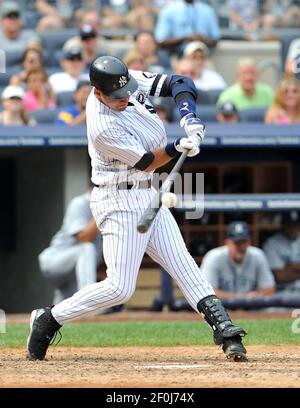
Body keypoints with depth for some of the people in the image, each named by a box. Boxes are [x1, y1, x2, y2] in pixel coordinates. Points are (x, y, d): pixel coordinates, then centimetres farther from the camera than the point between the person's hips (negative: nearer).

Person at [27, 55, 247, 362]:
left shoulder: (130, 81, -5)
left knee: (183, 265, 3)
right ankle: (49, 320, 3)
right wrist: (180, 147, -33)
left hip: (147, 196, 9)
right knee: (120, 287, -10)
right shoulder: (104, 128, -28)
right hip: (120, 202, -9)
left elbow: (179, 84, -1)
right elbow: (147, 162, -19)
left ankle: (224, 329, 0)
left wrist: (188, 116, -20)